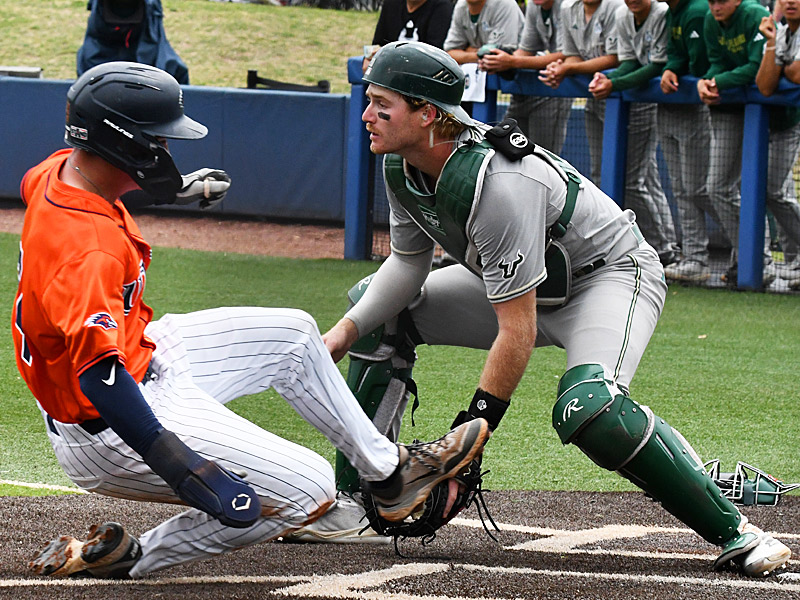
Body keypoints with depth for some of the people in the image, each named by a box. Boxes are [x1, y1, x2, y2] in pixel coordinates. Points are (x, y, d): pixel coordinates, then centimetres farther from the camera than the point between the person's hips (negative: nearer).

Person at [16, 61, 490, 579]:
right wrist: (176, 463, -50)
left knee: (291, 333, 18)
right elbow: (99, 372, -44)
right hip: (106, 434, -11)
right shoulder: (88, 250, -34)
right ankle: (123, 558, -4)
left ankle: (389, 472, 33)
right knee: (309, 490, -11)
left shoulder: (59, 171, -3)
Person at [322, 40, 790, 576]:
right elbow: (410, 262, 6)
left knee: (589, 408, -36)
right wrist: (344, 332, -10)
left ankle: (733, 530, -25)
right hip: (524, 285, 10)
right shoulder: (403, 165, -10)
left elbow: (517, 332, -33)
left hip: (611, 275, -10)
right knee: (384, 312, 4)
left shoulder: (497, 183, -36)